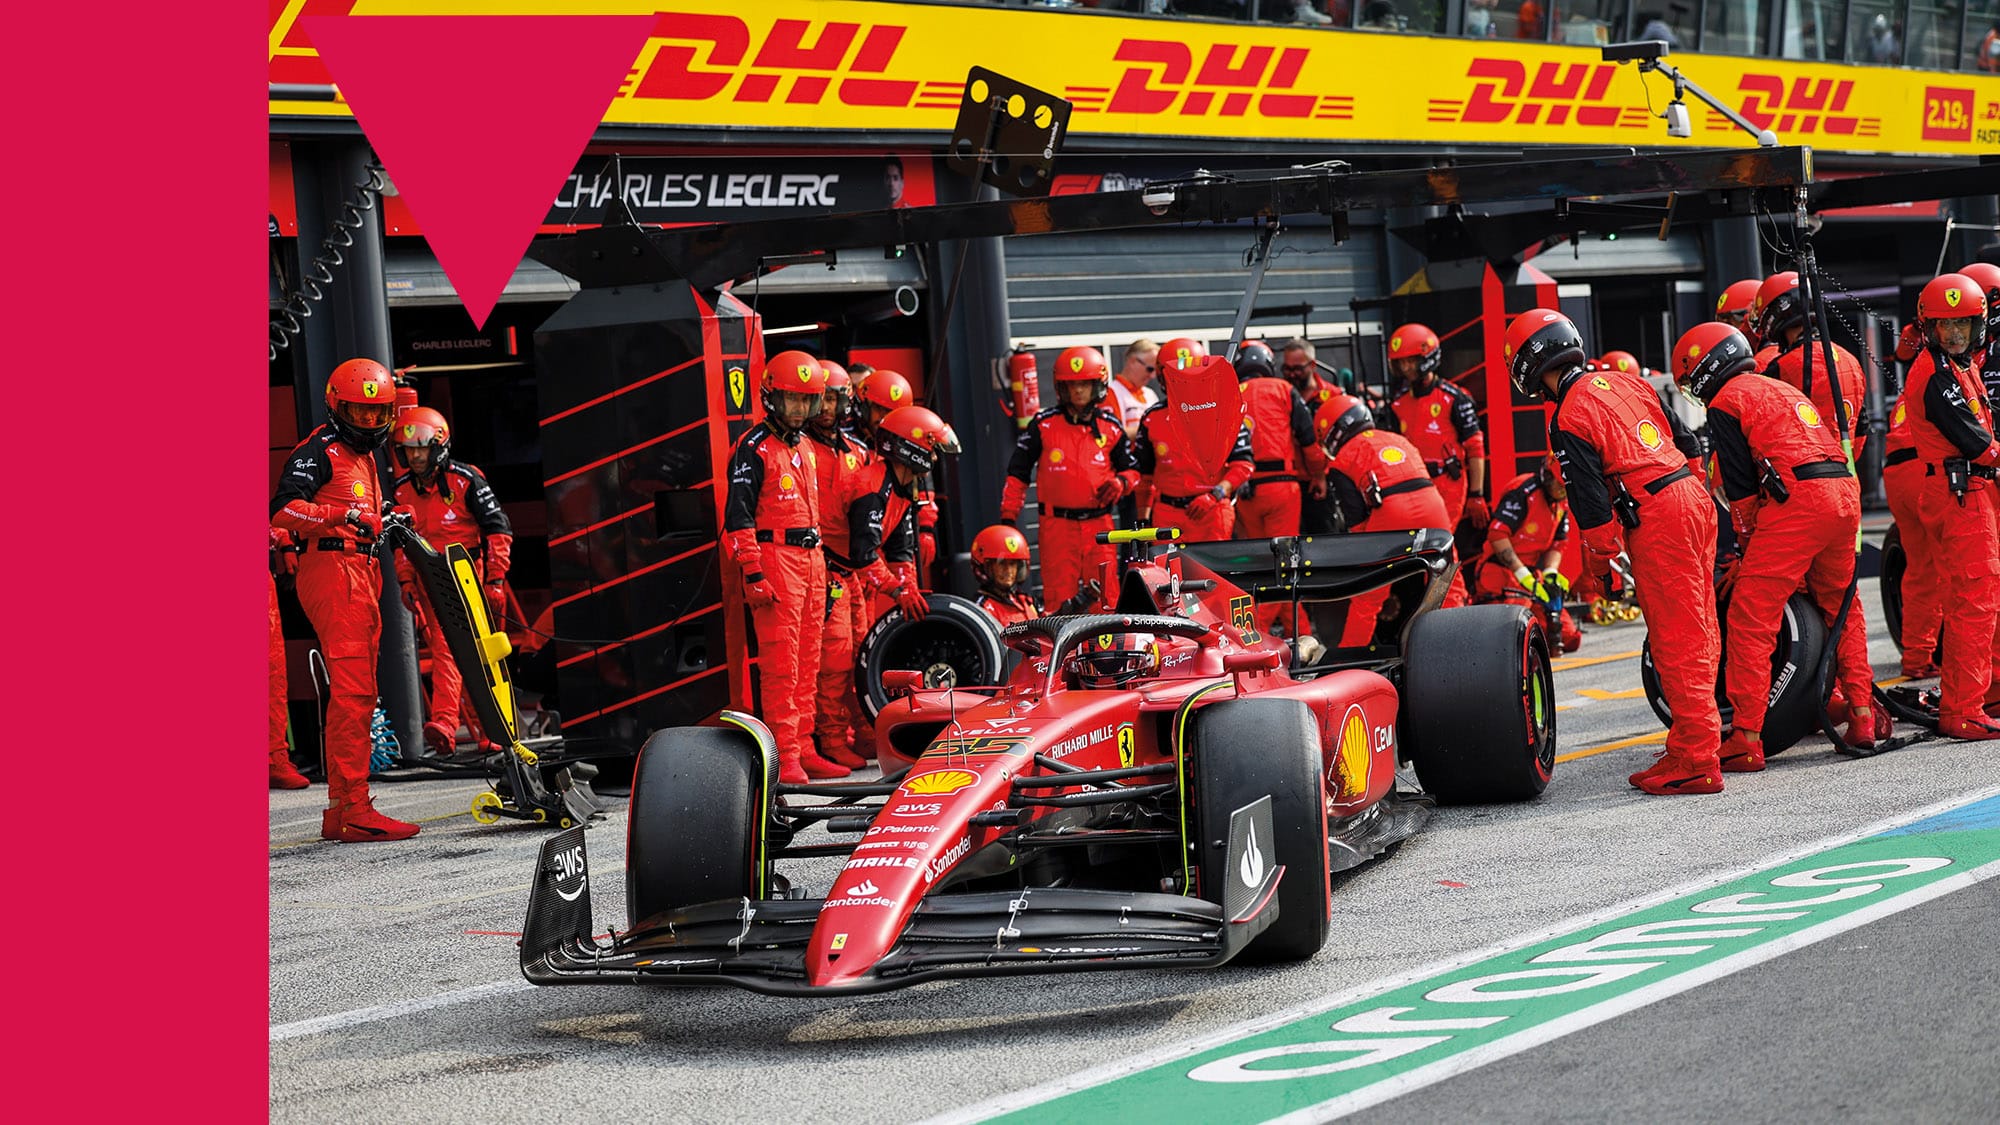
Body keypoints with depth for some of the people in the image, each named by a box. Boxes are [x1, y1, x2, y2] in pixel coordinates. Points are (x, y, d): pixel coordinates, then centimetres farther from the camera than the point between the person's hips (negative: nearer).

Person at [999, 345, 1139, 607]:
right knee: (1059, 599, -6)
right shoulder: (1044, 425, 2)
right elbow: (1018, 473, 6)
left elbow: (1131, 468, 18)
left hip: (1099, 523, 2)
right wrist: (1007, 517, 1)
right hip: (1057, 524, -2)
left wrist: (1121, 482, -6)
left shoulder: (1110, 427, 8)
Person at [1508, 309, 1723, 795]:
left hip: (1656, 518, -9)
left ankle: (1697, 762, -6)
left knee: (1677, 645, -6)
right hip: (1694, 498, 9)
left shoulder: (1570, 420, -9)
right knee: (1698, 635, 14)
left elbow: (1590, 499, -10)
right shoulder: (1626, 382, 14)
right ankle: (1692, 742, 24)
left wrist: (1598, 559, 3)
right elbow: (1685, 440, 18)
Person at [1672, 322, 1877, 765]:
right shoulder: (1785, 389, 30)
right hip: (1846, 493, 8)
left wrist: (1747, 545, 12)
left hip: (1797, 498, -8)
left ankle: (1746, 740, -10)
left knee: (1750, 620, -6)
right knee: (1841, 609, 24)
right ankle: (1862, 717, 24)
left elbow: (1740, 488, 0)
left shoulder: (1726, 402, 5)